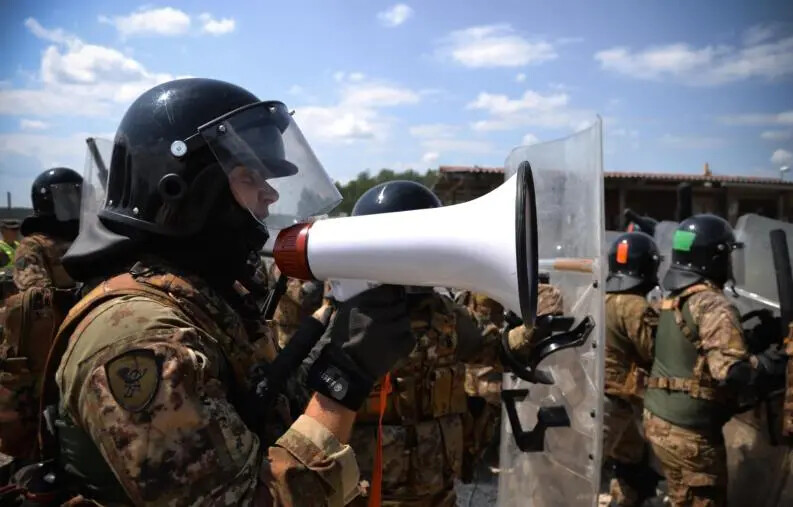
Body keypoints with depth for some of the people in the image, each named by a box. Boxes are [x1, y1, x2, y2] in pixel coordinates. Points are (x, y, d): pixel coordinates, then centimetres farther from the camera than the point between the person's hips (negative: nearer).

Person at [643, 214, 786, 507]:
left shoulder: (673, 299, 8)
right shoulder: (714, 307, -19)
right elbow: (730, 371, -27)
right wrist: (774, 362, -12)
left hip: (658, 419, 8)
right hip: (690, 431, -8)